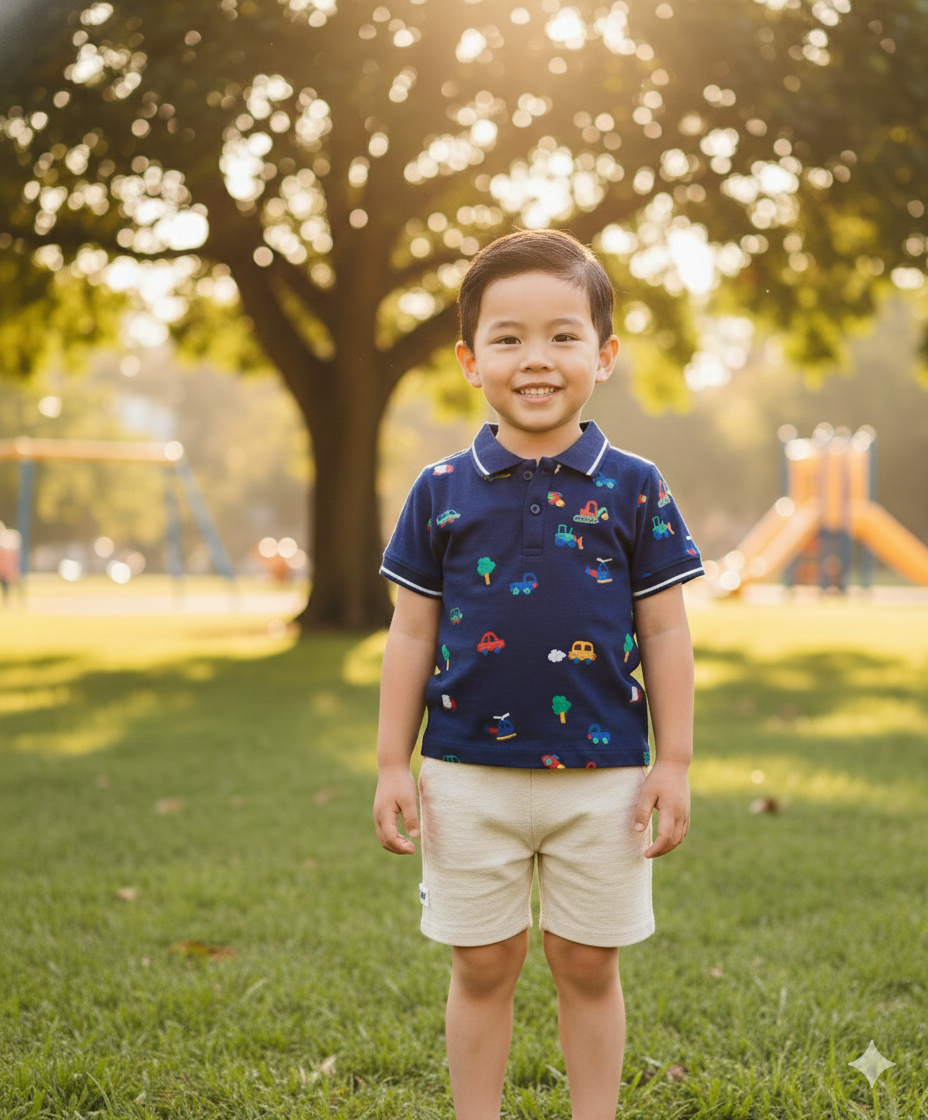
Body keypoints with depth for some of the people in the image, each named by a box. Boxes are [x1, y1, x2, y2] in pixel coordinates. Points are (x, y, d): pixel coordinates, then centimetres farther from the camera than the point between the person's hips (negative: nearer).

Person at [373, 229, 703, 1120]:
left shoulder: (633, 489, -2)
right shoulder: (441, 491, 0)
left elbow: (664, 632, 1)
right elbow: (412, 634, 5)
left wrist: (673, 763, -1)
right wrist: (393, 764, 3)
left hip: (601, 775, 0)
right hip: (469, 774, 1)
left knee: (587, 966, 11)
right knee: (482, 968, 11)